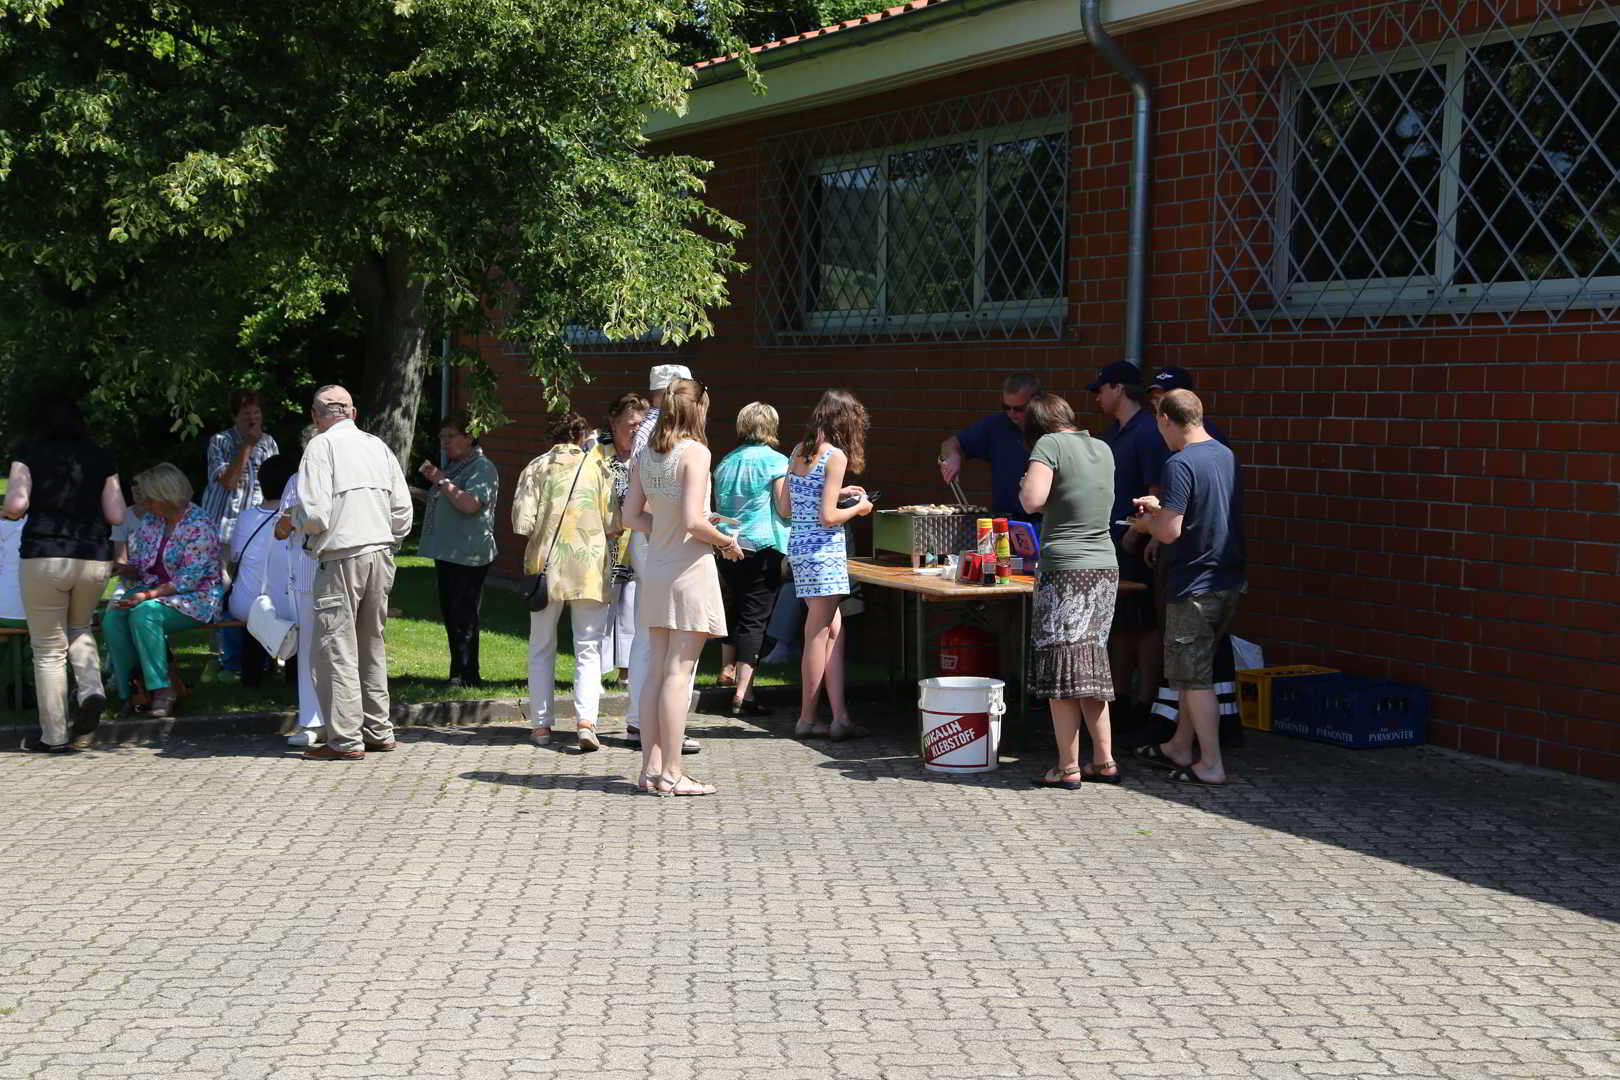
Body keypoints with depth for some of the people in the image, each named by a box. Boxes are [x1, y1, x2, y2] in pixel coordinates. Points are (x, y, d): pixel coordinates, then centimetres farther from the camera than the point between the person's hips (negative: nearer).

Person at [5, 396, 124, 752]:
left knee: (49, 649, 6)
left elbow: (16, 505, -11)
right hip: (95, 559, 3)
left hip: (44, 556, -3)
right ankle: (91, 690, 2)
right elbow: (116, 515, 4)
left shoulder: (29, 452, 0)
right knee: (78, 629, 27)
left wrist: (10, 510, 12)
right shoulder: (100, 458, 8)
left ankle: (54, 736, 8)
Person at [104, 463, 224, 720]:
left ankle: (162, 689, -24)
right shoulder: (150, 522, 11)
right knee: (113, 617, -22)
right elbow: (138, 568, 16)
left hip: (196, 599, -7)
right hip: (154, 592, 7)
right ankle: (128, 689, -16)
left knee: (144, 614, -34)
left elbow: (190, 577, -19)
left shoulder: (199, 524, -12)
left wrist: (149, 595, -25)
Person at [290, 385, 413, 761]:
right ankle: (378, 732, 21)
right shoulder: (378, 446, 11)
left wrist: (295, 521, 7)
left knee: (337, 647, -2)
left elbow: (314, 514, -14)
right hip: (381, 556, 6)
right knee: (371, 645, 16)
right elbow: (403, 511, 9)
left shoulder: (322, 446, -6)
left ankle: (346, 739, -3)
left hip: (342, 559, -6)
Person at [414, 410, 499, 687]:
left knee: (463, 616, -8)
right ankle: (459, 674, 19)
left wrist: (441, 480, -21)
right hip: (447, 552, 10)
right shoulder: (453, 465, 20)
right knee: (450, 614, 12)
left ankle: (467, 675, -4)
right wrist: (418, 494, 17)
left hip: (468, 556, -10)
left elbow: (470, 504, -25)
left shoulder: (482, 468, -11)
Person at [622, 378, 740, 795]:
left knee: (656, 670, 10)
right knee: (679, 672, -3)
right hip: (689, 569, -7)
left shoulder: (644, 456, 6)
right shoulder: (695, 452, -13)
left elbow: (632, 517, 8)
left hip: (655, 569, 7)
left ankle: (651, 767, 13)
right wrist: (725, 541, -4)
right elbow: (693, 521, -20)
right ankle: (671, 772, -1)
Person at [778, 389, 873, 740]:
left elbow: (785, 508, 14)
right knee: (819, 634, 0)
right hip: (824, 550, -8)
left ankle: (840, 717, 7)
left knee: (834, 631, 10)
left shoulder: (799, 452, 11)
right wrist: (859, 508, 0)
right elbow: (828, 517, -18)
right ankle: (808, 718, 7)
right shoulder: (836, 456, -12)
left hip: (798, 546, 8)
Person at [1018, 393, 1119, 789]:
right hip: (1106, 567, 7)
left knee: (1061, 669, -1)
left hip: (1065, 569, -7)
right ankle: (1104, 761, 15)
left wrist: (1023, 491, 1)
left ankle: (1068, 767, 1)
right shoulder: (1103, 449, 13)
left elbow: (1032, 500, -20)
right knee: (1092, 666, 14)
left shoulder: (1050, 444, -7)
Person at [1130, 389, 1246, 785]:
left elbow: (1170, 531, -22)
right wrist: (1161, 507, 21)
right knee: (1192, 670, 20)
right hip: (1230, 579, 9)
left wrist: (1147, 523, -2)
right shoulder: (1226, 456, 9)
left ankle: (1211, 765, 3)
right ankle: (1180, 748, 30)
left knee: (1194, 677, 0)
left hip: (1195, 585, -9)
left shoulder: (1180, 464, -18)